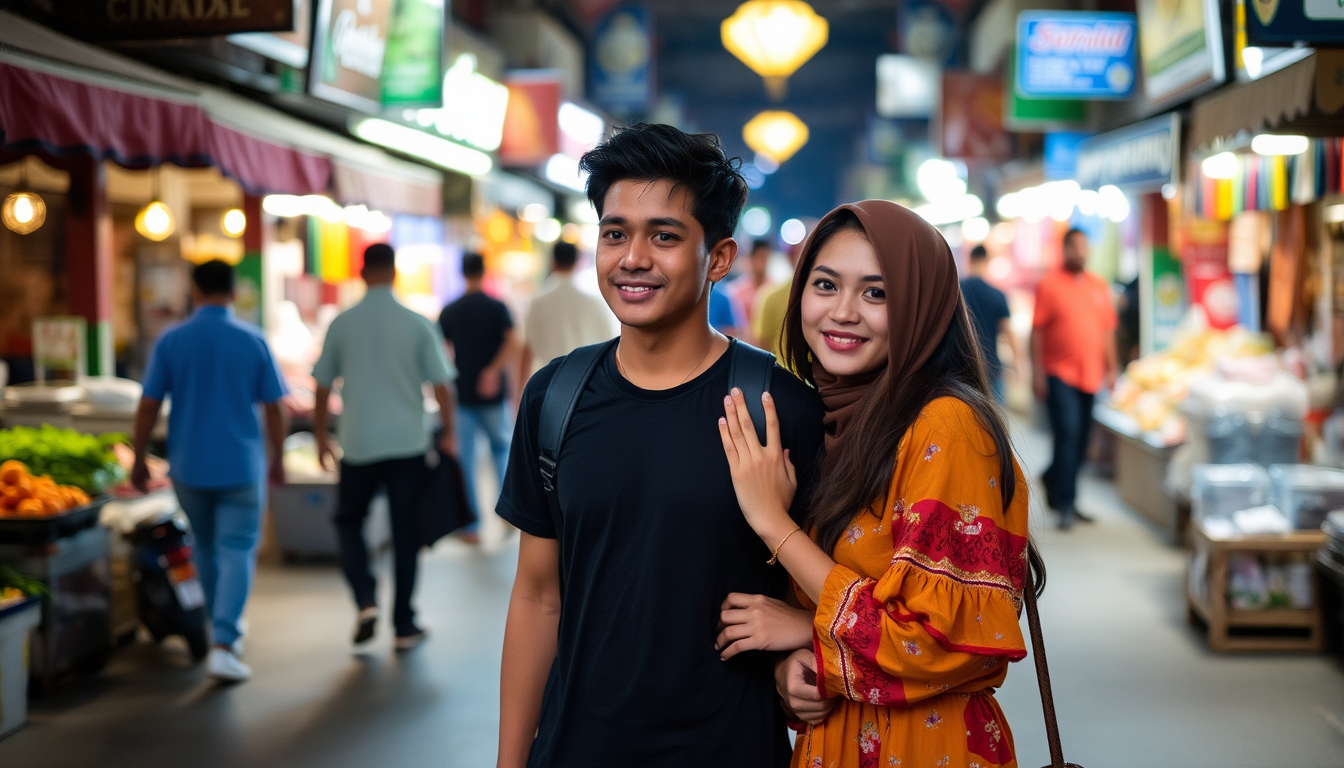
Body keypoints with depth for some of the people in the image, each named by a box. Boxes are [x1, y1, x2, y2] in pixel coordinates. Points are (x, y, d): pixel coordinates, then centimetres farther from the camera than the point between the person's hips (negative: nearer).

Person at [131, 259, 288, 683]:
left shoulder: (171, 341, -5)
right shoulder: (254, 341, -6)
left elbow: (148, 406, -4)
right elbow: (274, 409, -1)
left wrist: (139, 459, 7)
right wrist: (278, 458, 11)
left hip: (189, 468, 2)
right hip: (241, 467, -2)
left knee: (205, 548, 21)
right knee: (237, 553, 1)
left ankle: (223, 629, 35)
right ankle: (223, 644, -13)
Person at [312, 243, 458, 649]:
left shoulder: (342, 323, -1)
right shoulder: (418, 325, -4)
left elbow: (322, 387, 4)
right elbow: (440, 384, -4)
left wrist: (321, 437, 16)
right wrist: (449, 433, 8)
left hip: (359, 444, 0)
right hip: (408, 444, 0)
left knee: (349, 520, 18)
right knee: (405, 532, 8)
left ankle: (366, 599, -2)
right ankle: (404, 626, 12)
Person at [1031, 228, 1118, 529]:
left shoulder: (1099, 286, 12)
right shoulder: (1049, 284, -3)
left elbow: (1108, 329, 15)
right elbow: (1037, 331, -5)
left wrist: (1111, 368, 11)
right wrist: (1037, 372, -10)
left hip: (1090, 375, 5)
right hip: (1059, 374, -5)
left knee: (1081, 439, 8)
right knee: (1068, 433, -12)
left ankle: (1054, 482, 28)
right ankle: (1066, 504, -7)